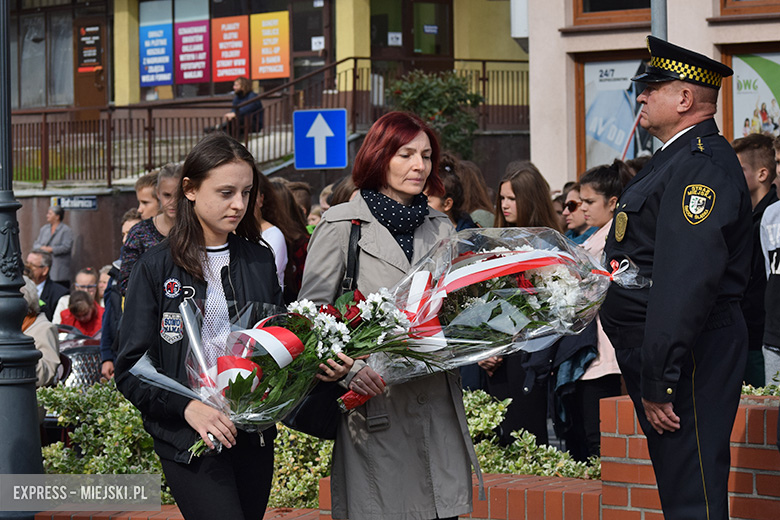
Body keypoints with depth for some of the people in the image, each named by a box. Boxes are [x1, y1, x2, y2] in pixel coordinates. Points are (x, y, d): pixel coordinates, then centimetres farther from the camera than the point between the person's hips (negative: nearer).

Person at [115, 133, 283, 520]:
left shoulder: (260, 262, 9)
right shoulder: (157, 267, -3)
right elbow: (130, 369, -7)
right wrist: (187, 407, -22)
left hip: (255, 438, 5)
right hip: (190, 442, -5)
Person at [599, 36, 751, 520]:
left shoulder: (702, 165, -18)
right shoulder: (678, 158, 17)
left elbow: (686, 281, -26)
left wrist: (658, 382, -27)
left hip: (689, 360, -11)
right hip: (661, 360, 11)